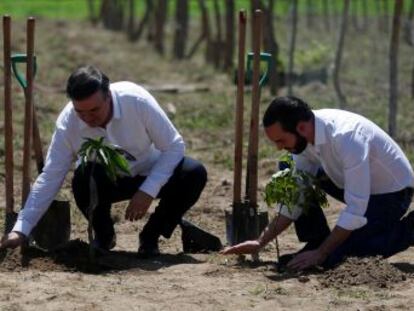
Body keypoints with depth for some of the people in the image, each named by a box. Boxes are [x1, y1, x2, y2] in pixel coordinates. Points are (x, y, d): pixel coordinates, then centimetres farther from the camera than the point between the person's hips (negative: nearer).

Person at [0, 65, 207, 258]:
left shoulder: (137, 100, -30)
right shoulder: (67, 123, -25)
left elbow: (174, 146, -21)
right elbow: (50, 178, -22)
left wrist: (147, 192, -31)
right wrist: (21, 230, -30)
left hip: (150, 176, 0)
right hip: (107, 182, 0)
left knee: (194, 174, -28)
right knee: (83, 179, -35)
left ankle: (150, 236, -5)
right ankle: (103, 236, -3)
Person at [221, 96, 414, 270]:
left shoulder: (347, 137, -36)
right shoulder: (303, 135, -12)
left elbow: (356, 211, -33)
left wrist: (321, 254, -27)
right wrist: (261, 243, -9)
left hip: (392, 193, -8)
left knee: (334, 258, -20)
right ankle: (317, 243, 4)